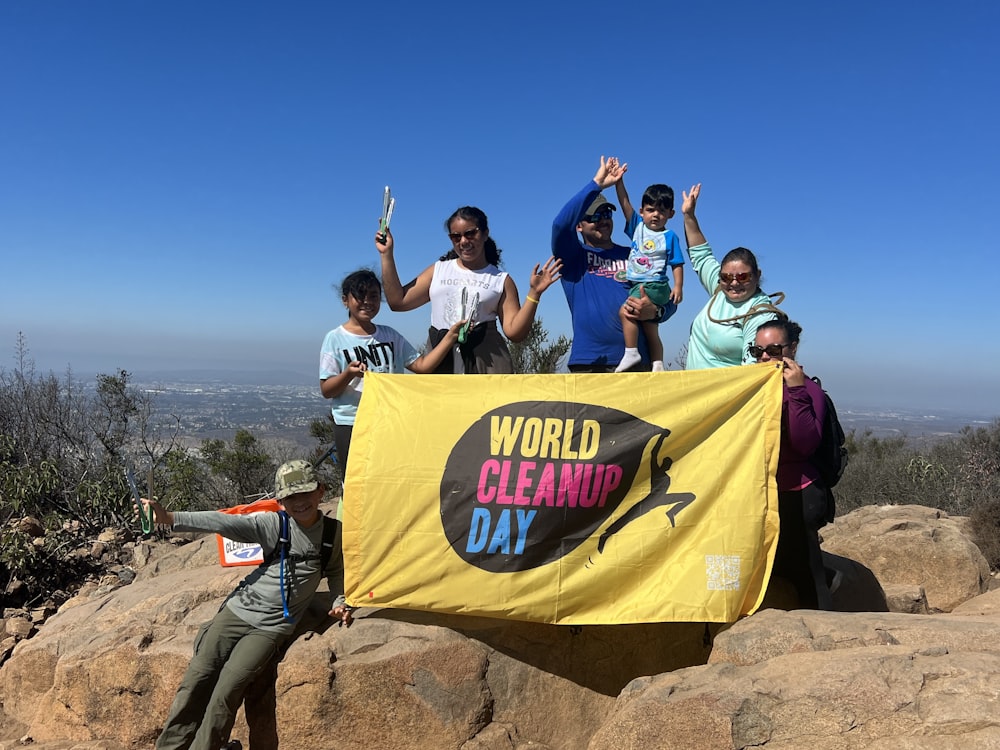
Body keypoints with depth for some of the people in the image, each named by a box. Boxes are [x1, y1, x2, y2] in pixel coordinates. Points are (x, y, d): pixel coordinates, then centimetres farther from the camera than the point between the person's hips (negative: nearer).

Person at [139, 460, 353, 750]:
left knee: (226, 692, -16)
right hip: (237, 611, 1)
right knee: (196, 681, -4)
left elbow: (337, 572, 14)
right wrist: (168, 517, -26)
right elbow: (222, 522, -17)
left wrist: (339, 603, -3)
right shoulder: (272, 524, -8)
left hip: (271, 627, -1)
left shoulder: (334, 533, -4)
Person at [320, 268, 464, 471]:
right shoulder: (335, 339, -2)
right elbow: (326, 390, -5)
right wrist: (348, 375, -25)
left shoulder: (391, 336, 9)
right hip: (351, 425, -3)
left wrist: (450, 336, -6)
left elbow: (422, 365, 3)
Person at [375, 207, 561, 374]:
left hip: (487, 363, -1)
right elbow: (398, 301, 14)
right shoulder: (438, 271, 19)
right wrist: (387, 255, 12)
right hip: (440, 361, 1)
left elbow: (515, 332, 4)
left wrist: (534, 293, -6)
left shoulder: (501, 280, 13)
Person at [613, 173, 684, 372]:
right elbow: (625, 203, 4)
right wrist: (619, 181, -7)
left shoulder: (669, 236, -4)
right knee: (649, 329, 11)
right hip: (636, 285, 6)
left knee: (625, 311, -24)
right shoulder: (638, 226, 9)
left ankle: (631, 353, -20)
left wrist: (678, 286, -17)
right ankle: (657, 365, 18)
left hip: (655, 286, -6)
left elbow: (677, 264, -5)